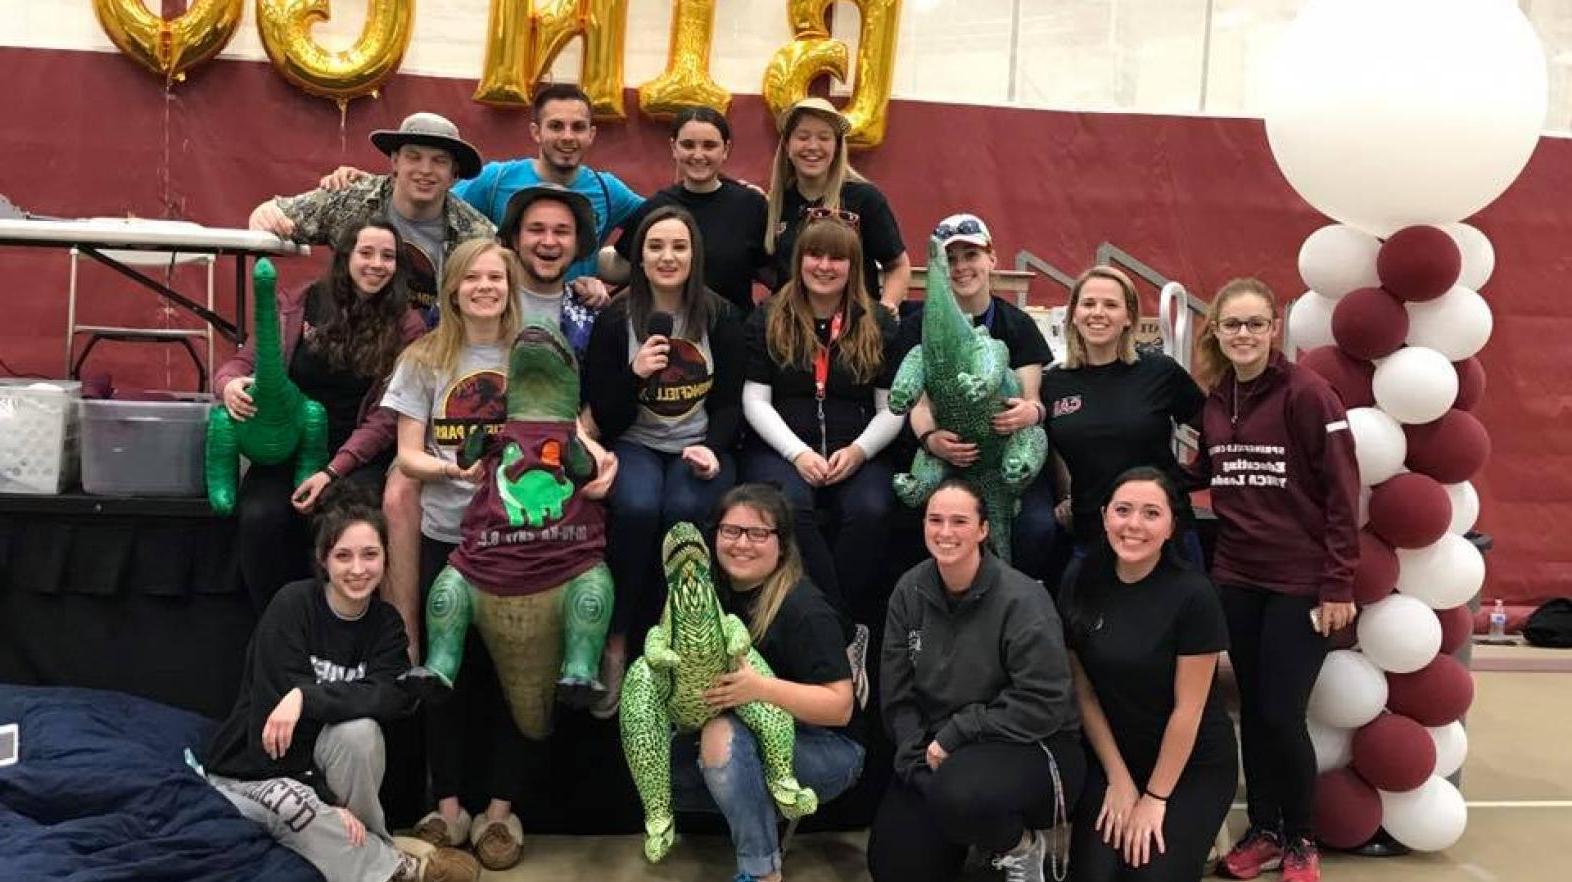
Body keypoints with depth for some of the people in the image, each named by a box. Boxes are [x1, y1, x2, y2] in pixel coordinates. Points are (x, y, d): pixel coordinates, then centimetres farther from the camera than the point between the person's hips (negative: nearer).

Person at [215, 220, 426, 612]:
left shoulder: (407, 327, 1)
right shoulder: (299, 305, 7)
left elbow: (386, 417, -4)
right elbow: (244, 360, 10)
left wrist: (333, 472, -16)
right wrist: (231, 384, -16)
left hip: (361, 457, -2)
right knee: (259, 517, -27)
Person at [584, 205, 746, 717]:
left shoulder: (721, 318, 4)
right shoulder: (615, 320, 1)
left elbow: (731, 402, 3)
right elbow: (604, 418, -2)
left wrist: (712, 449, -16)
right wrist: (634, 373, -20)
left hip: (701, 447, 1)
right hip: (634, 445, 0)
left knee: (683, 511, -32)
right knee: (637, 508, -33)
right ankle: (616, 644, -17)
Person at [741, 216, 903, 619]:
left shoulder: (879, 325, 12)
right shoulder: (768, 319, 10)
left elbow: (892, 409, 8)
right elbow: (755, 401, 3)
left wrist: (858, 451, -11)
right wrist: (798, 452, -11)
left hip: (858, 454, 1)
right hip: (780, 448, -1)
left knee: (870, 510, -32)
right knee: (789, 506, -34)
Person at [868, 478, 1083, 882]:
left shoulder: (1022, 599, -18)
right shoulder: (910, 591, -2)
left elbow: (1042, 705, -21)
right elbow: (897, 694, 0)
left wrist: (954, 737, -19)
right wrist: (920, 762, -12)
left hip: (1028, 746, -5)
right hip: (936, 747, 5)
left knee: (961, 795, -36)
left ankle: (1023, 845, -3)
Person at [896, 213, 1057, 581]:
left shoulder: (1018, 325, 9)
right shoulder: (919, 326, 6)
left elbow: (1032, 398, 1)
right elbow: (919, 402, -2)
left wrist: (1031, 412, -26)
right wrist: (930, 438, -26)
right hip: (947, 453, -1)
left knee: (1037, 526, -26)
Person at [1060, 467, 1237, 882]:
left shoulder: (1193, 594, -19)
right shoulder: (1080, 583, -8)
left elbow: (1187, 708, -15)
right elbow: (1083, 691, -3)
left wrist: (1155, 797, -10)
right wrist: (1118, 778, -5)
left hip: (1193, 764, -2)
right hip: (1111, 756, 3)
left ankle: (1183, 835, 14)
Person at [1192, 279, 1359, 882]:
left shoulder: (1306, 392, -11)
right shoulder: (1212, 400, 6)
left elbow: (1342, 490, -12)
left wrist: (1338, 585, -14)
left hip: (1300, 581, -5)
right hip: (1236, 578, 5)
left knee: (1281, 714, -3)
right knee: (1252, 710, 12)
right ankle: (1263, 831, 28)